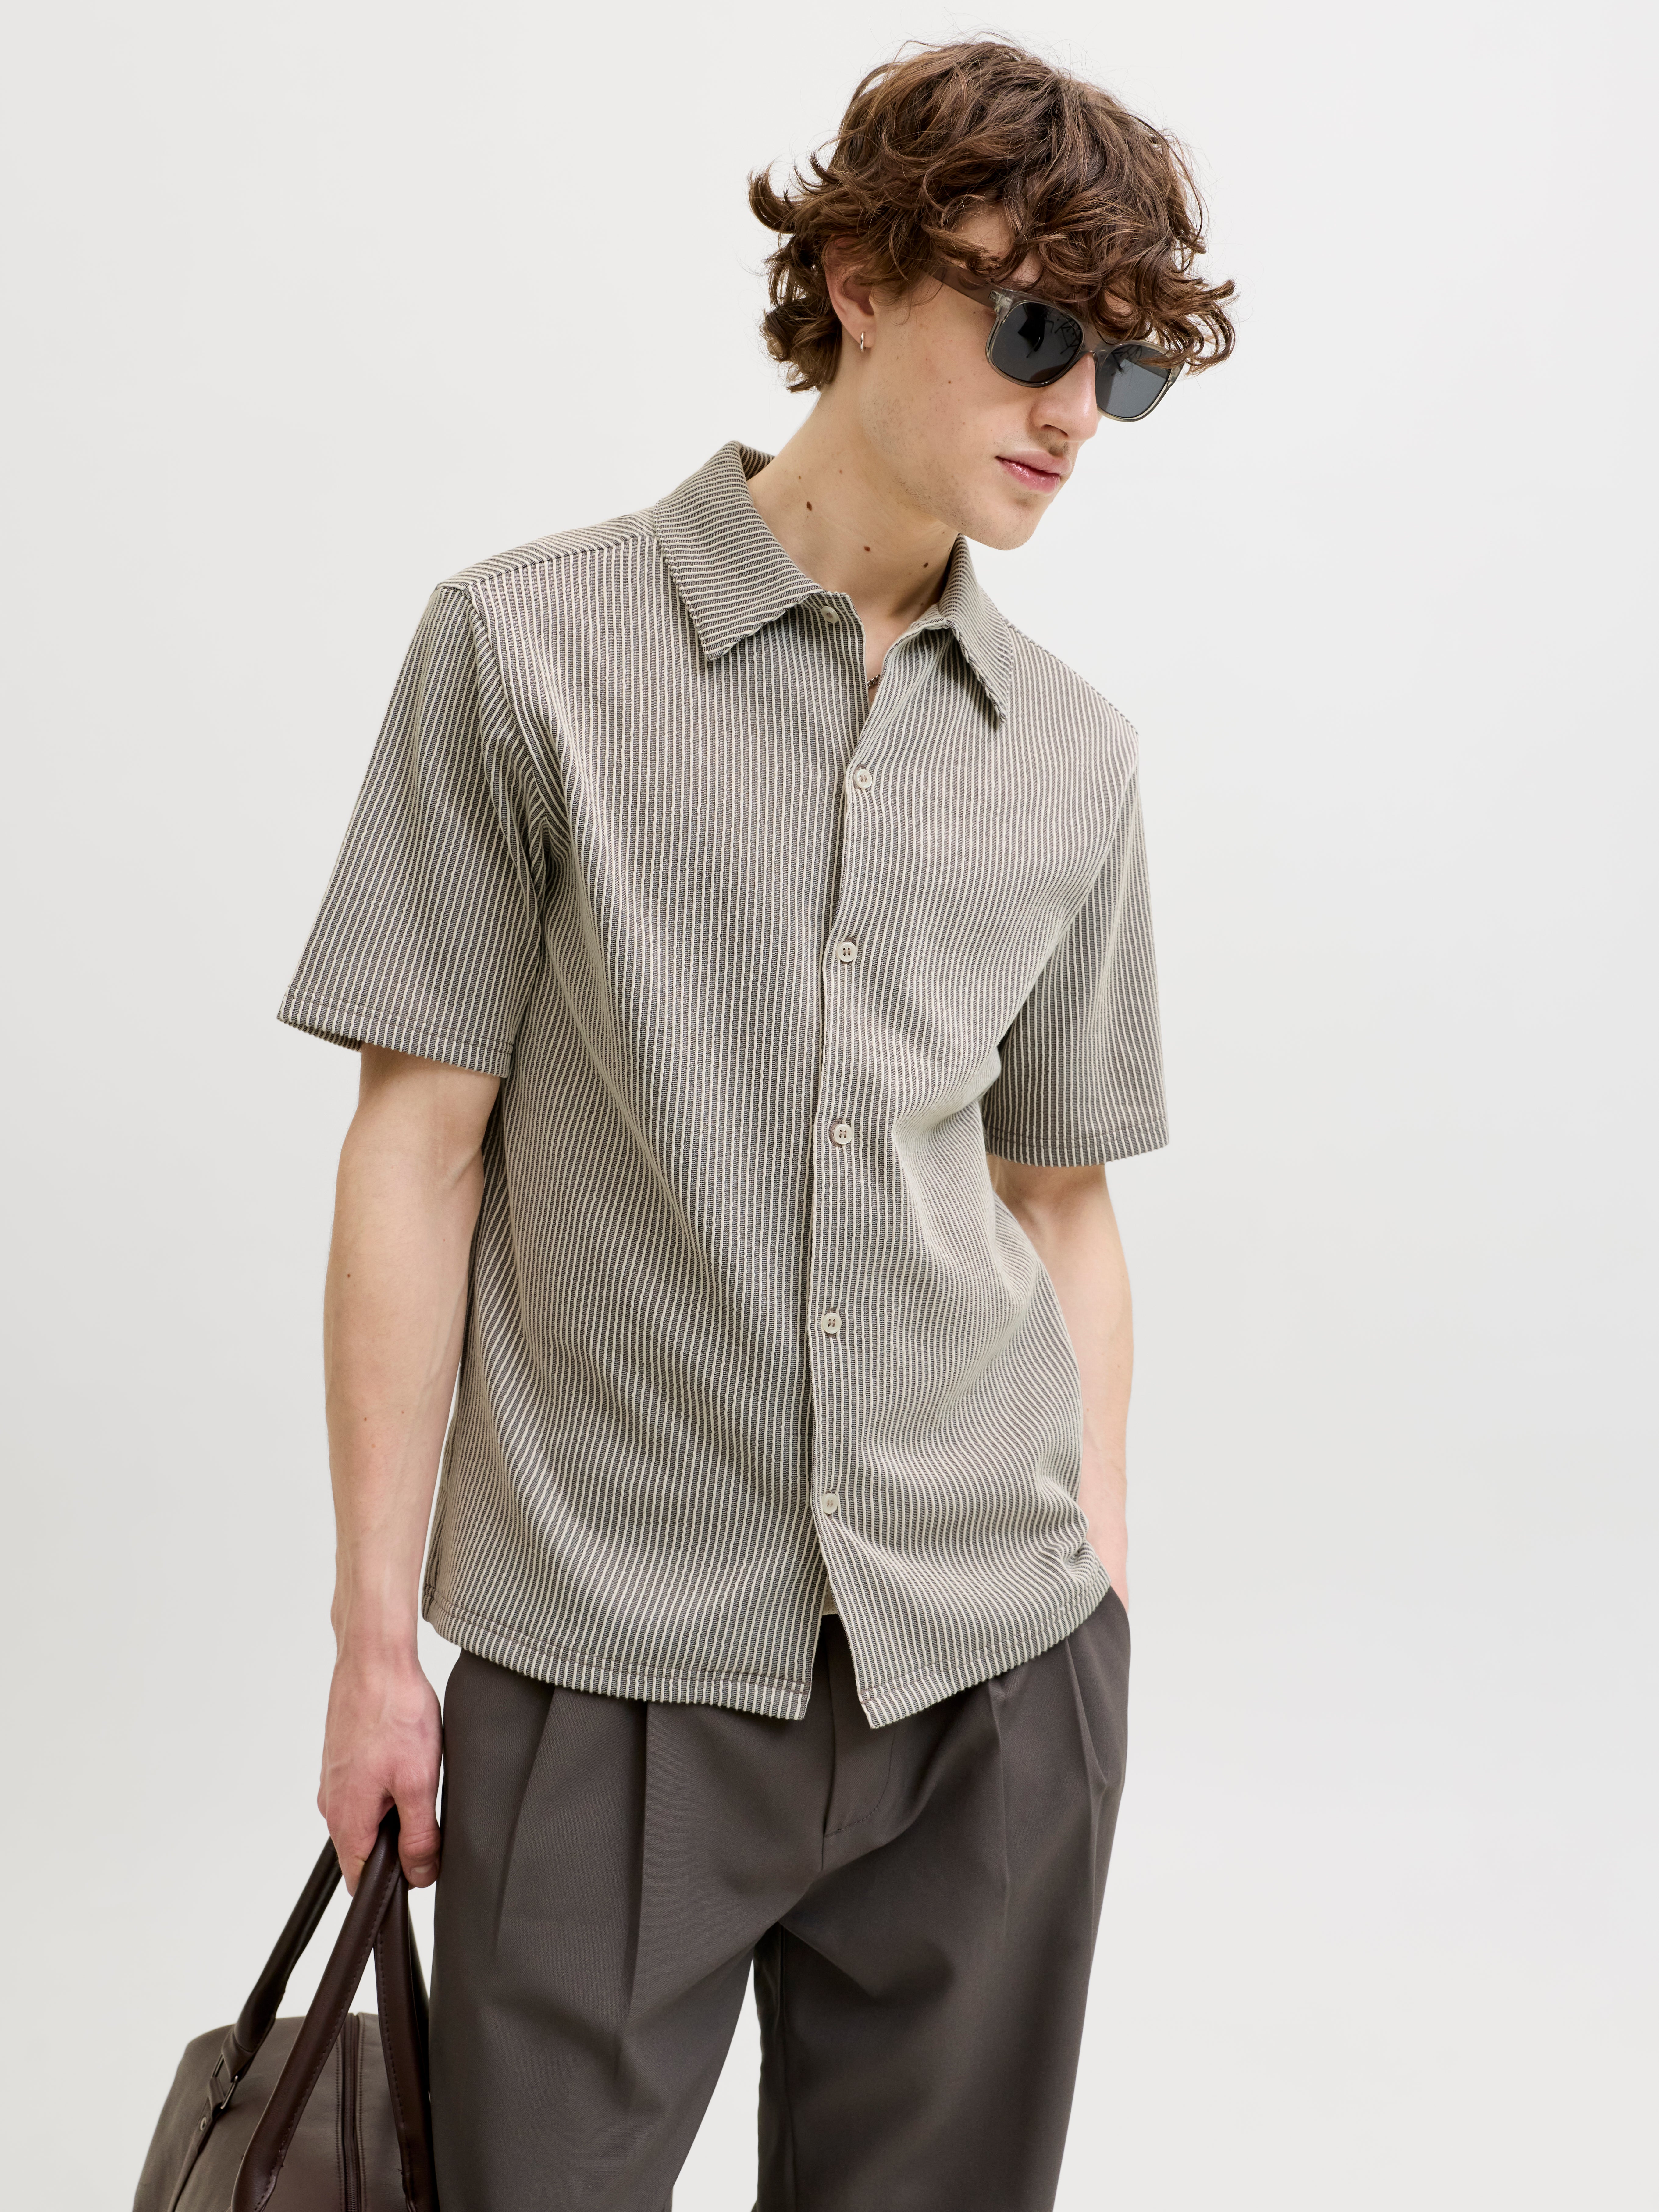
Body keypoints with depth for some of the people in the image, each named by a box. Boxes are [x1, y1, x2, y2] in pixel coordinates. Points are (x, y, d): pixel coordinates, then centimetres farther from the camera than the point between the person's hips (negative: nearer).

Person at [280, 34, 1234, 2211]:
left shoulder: (1072, 752, 8)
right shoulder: (527, 650, -3)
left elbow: (1058, 1199, 12)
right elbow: (418, 1150, -4)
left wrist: (1095, 1604, 9)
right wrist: (376, 1630, -4)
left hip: (992, 1678, 4)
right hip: (605, 1671, -3)